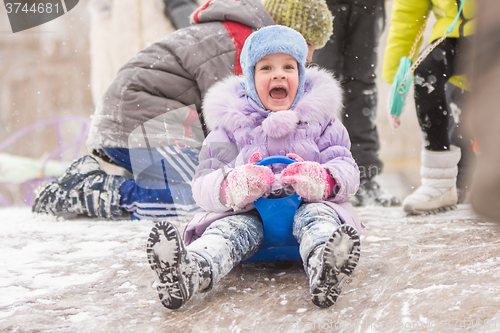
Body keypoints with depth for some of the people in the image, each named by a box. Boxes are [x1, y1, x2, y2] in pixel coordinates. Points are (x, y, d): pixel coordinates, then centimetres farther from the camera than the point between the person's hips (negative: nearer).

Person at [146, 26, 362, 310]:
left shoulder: (320, 120, 11)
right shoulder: (230, 125, 8)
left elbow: (348, 171, 3)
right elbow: (204, 185, -1)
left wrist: (323, 181, -24)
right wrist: (234, 187, -27)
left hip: (306, 206, 0)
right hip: (250, 213, 0)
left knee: (317, 215, -31)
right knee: (230, 227, -30)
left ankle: (324, 268, -67)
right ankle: (190, 271, -63)